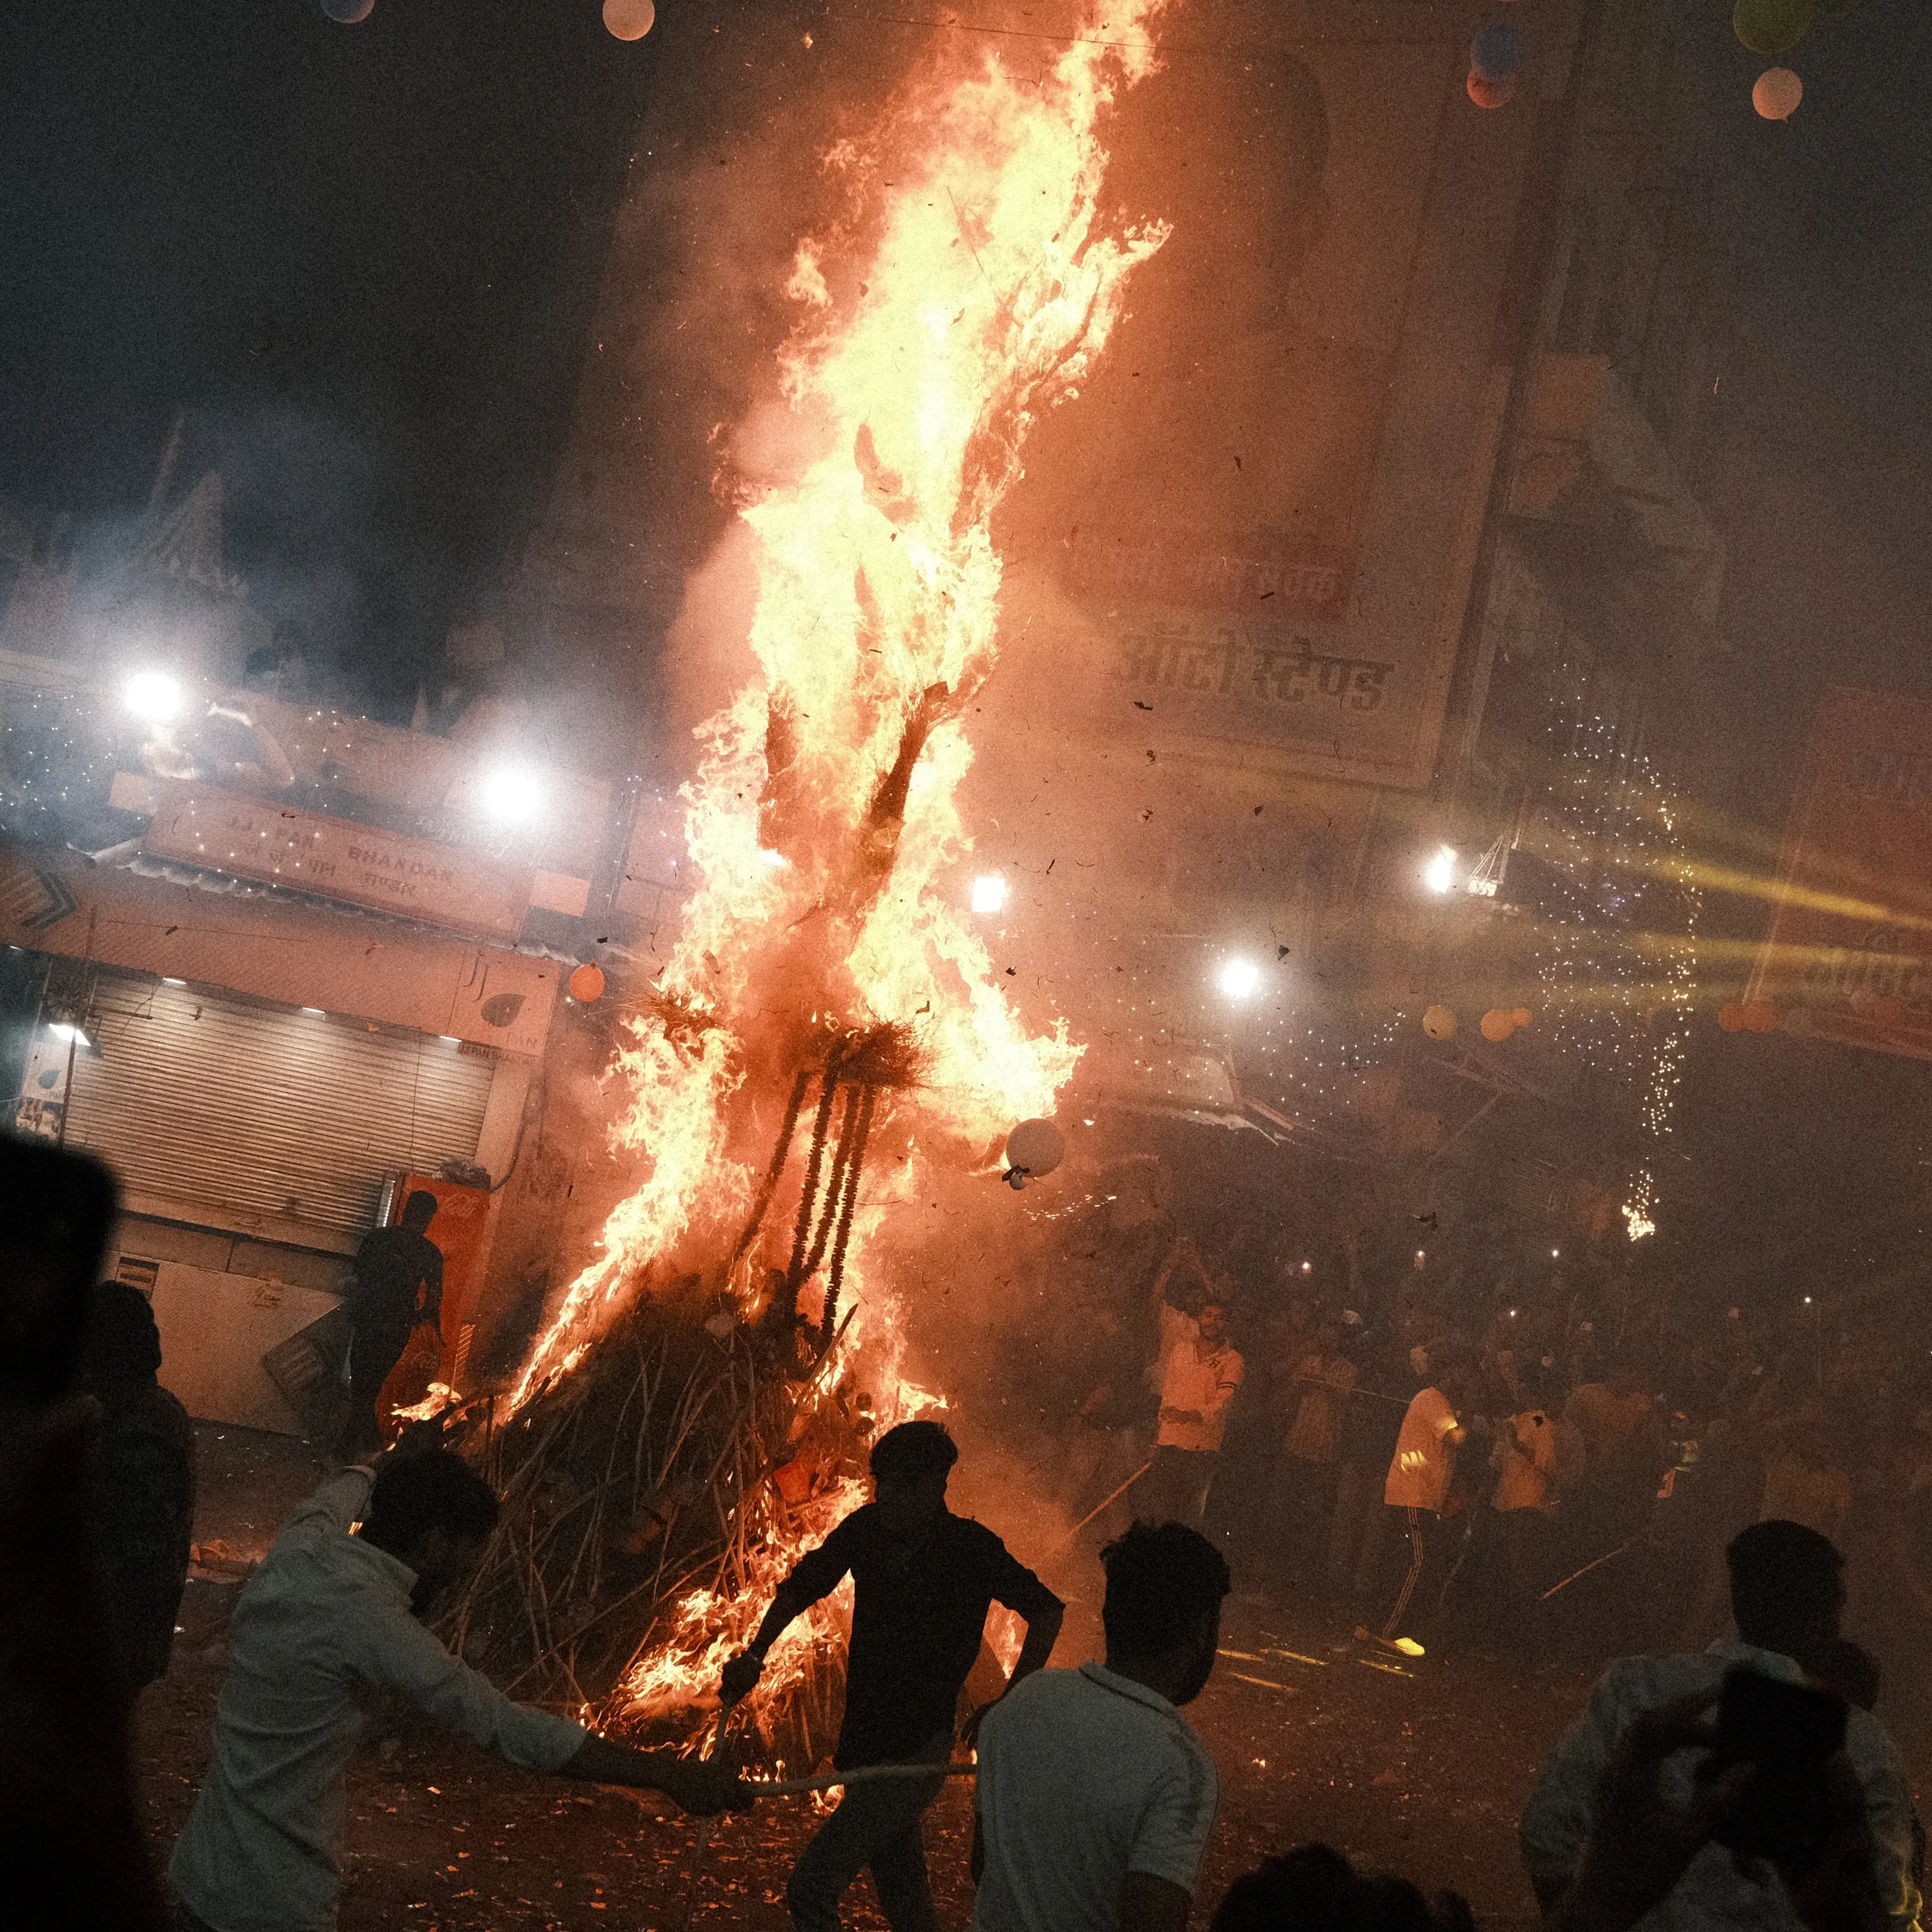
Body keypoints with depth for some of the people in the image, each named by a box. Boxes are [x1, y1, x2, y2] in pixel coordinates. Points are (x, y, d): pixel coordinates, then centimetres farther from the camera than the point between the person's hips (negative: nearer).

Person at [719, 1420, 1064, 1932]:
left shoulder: (971, 1549, -12)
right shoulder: (865, 1529, 0)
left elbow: (1046, 1610, -1)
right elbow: (802, 1586, 16)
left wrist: (1010, 1702, -5)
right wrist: (756, 1653, 5)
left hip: (917, 1750, -6)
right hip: (863, 1745, 6)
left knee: (811, 1886, -17)